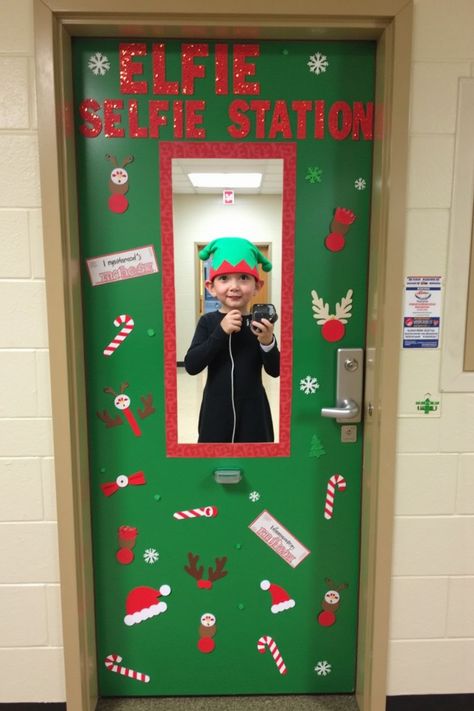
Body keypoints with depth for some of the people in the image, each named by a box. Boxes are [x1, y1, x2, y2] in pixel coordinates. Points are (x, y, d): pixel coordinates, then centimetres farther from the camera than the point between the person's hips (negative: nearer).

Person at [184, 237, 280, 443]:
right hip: (217, 408, -1)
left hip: (252, 409, 1)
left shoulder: (259, 323, -3)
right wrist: (221, 331, -23)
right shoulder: (208, 322, -5)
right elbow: (191, 366, -16)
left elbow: (275, 371, -4)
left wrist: (268, 342, -23)